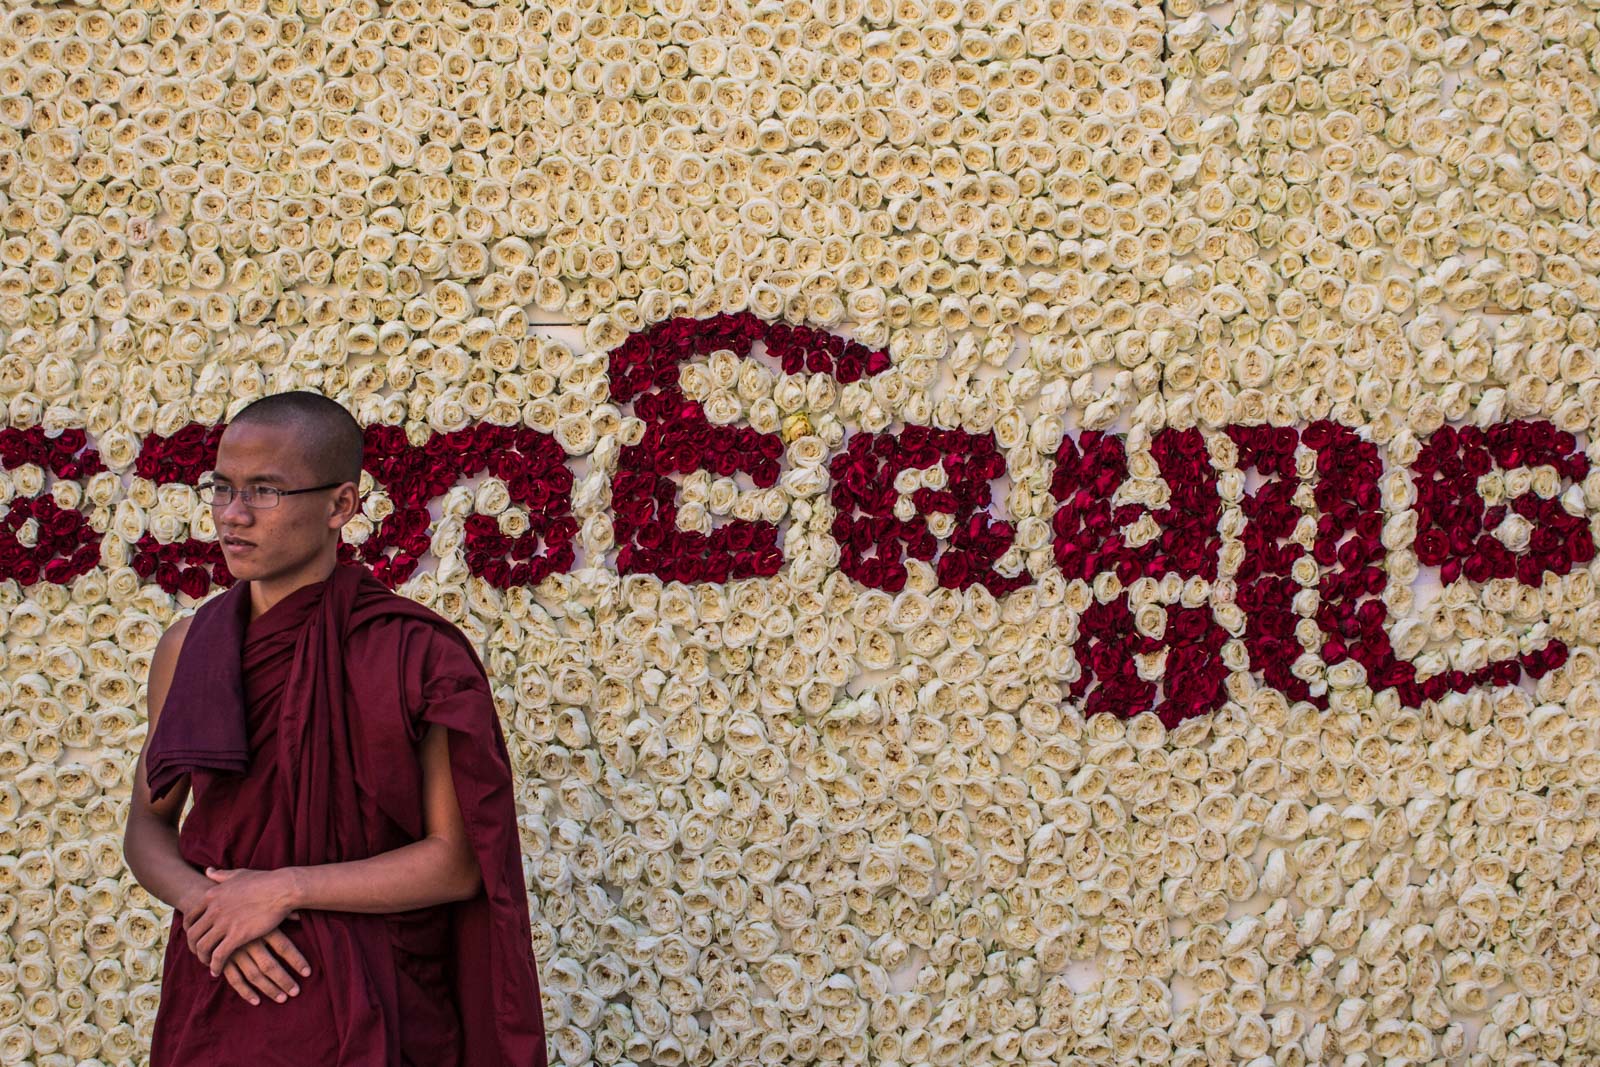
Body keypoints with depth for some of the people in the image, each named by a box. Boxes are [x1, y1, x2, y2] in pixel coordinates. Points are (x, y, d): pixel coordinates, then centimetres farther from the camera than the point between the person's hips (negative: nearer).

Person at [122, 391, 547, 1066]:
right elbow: (148, 823, 7)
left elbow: (458, 861, -13)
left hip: (361, 1006, -4)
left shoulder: (413, 655, -12)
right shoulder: (188, 648, 1)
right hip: (217, 996, 4)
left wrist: (286, 889, -18)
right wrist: (201, 901, -13)